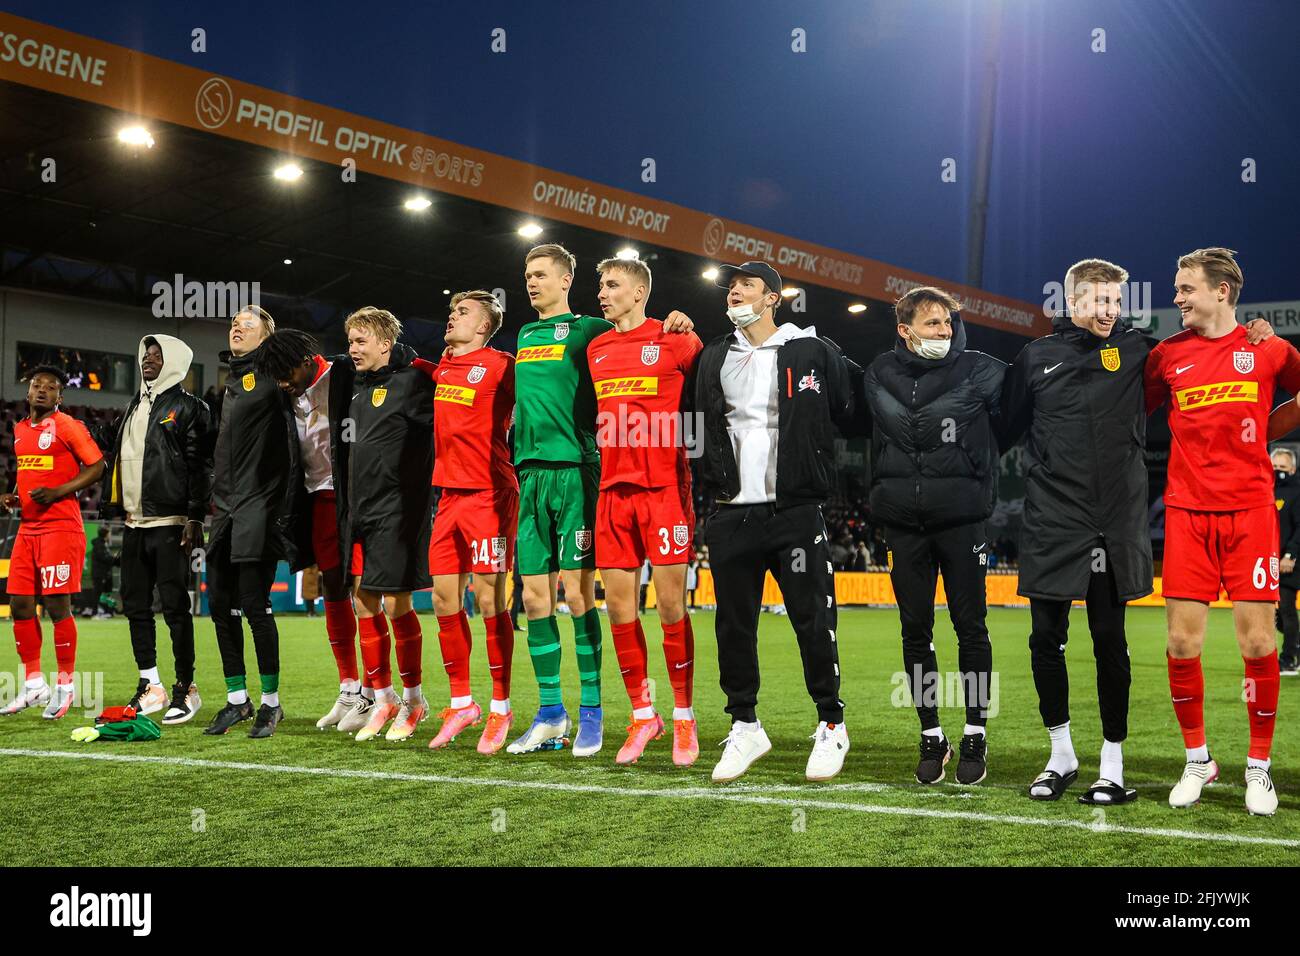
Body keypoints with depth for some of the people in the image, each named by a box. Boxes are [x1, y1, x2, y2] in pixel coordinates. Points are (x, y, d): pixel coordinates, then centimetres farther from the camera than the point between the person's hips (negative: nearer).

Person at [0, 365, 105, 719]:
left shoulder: (67, 426, -6)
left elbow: (97, 467, -9)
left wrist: (57, 492, -18)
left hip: (60, 527, -7)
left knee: (57, 605, -6)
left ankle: (65, 686, 5)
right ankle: (34, 684, 17)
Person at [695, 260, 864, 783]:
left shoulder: (812, 351, 1)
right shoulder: (714, 358, 12)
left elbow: (853, 413, 4)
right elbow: (701, 426, 20)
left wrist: (825, 471, 2)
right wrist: (713, 483, 9)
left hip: (796, 512, -4)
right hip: (731, 515, 4)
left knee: (813, 620, -2)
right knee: (734, 625, 6)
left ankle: (831, 726, 11)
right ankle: (745, 727, 18)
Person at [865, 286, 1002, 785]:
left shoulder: (979, 371, -2)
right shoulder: (880, 375, 7)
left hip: (962, 517, -2)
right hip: (903, 520, 3)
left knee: (970, 626, 3)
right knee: (915, 630, 6)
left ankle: (976, 735, 15)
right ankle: (931, 737, 16)